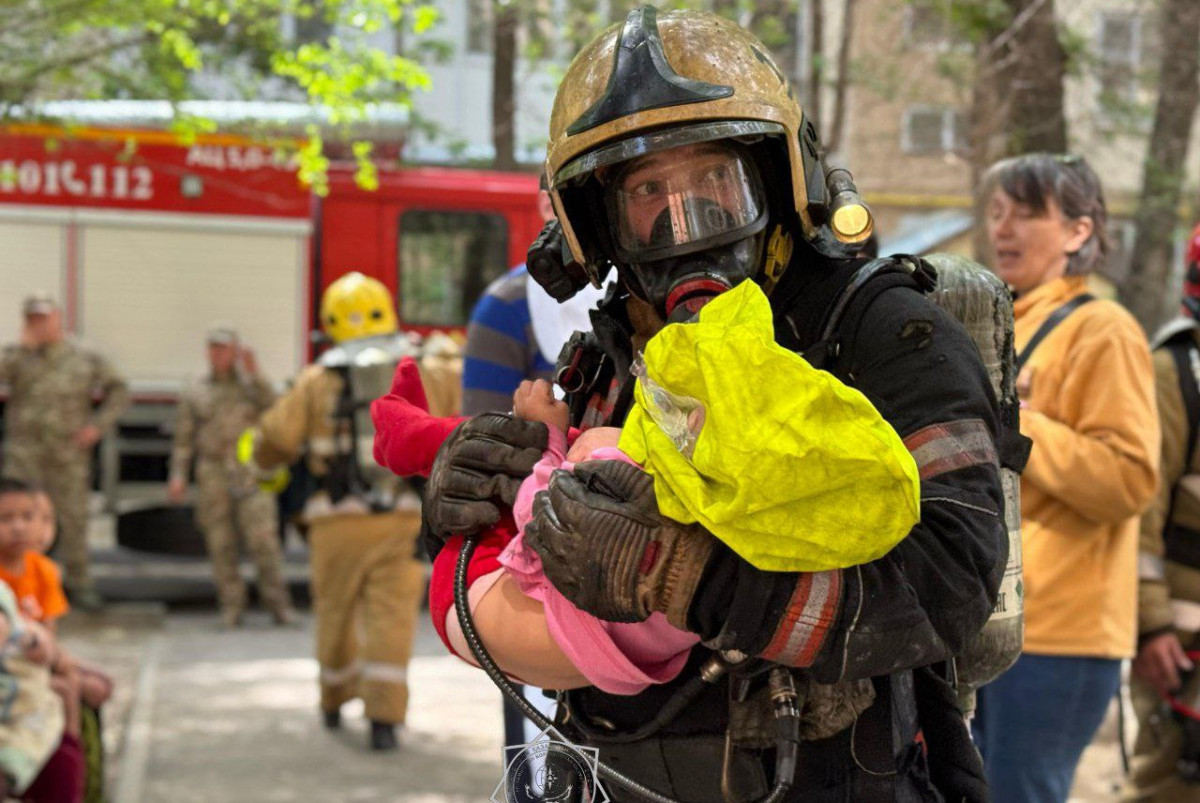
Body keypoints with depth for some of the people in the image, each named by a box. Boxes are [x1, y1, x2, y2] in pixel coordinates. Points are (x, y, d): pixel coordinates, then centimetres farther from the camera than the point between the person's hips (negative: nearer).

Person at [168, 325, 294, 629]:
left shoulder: (252, 385, 9)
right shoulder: (194, 393, 11)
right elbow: (183, 440, 9)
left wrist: (254, 373, -17)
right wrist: (177, 476, -3)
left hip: (250, 475, -1)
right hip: (213, 476, 1)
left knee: (263, 540, -10)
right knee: (221, 545, -1)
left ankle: (277, 603, -2)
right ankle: (232, 606, 7)